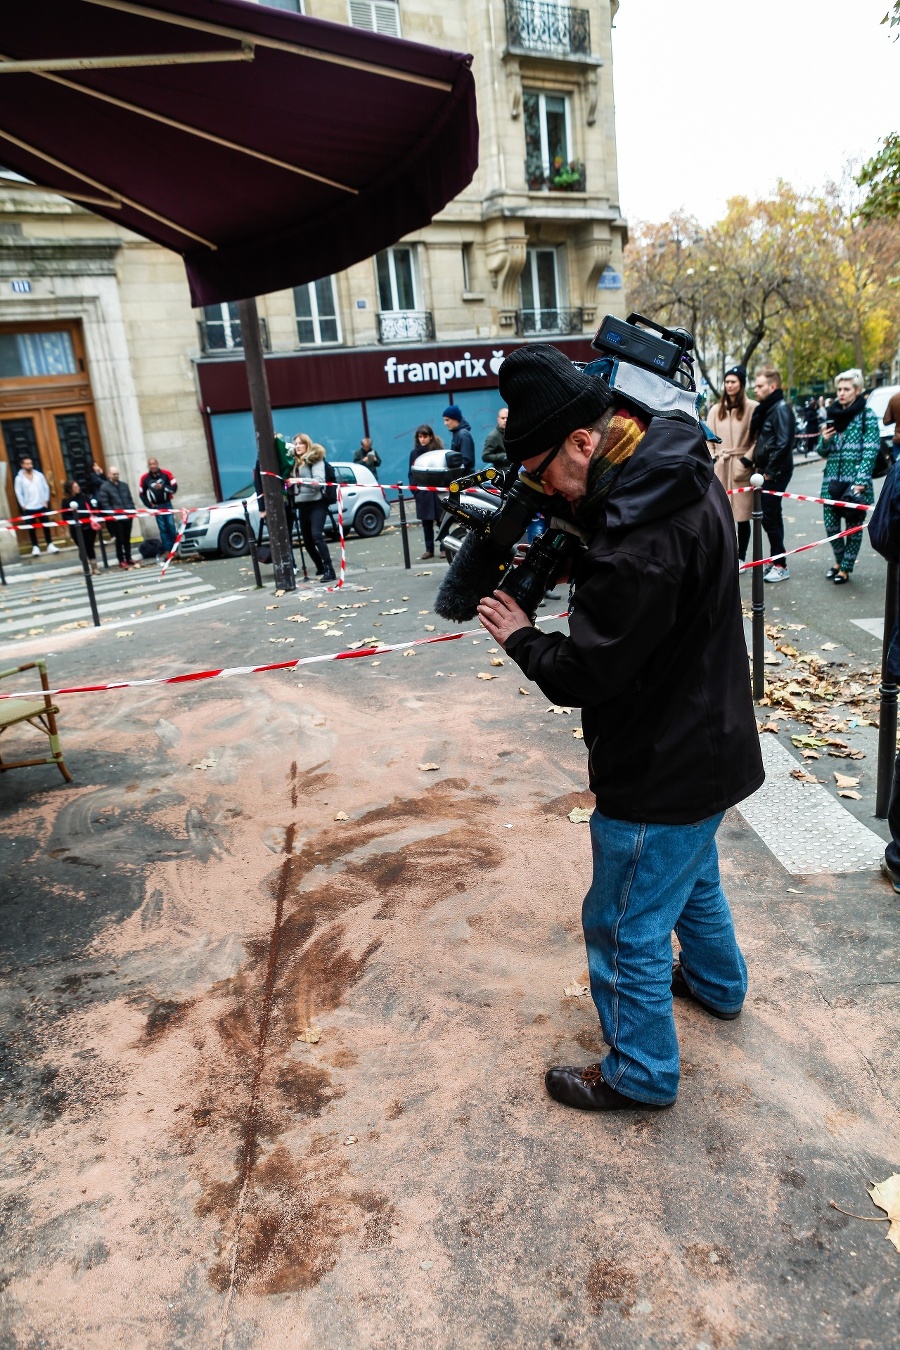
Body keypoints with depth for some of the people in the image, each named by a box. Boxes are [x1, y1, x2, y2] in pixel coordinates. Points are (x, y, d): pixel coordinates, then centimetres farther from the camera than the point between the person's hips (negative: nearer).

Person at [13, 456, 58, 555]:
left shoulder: (39, 475, 1)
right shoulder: (19, 478, -5)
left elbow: (46, 487, 5)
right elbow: (18, 493, -3)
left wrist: (46, 501, -1)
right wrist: (23, 506, -6)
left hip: (41, 506, 2)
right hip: (28, 508, -2)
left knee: (46, 526, 6)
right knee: (32, 528, 4)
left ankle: (50, 545, 15)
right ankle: (35, 547, 12)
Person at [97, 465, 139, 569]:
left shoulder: (124, 485, 14)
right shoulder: (104, 487, -5)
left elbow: (130, 499, 16)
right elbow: (104, 504, -11)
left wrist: (132, 511, 4)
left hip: (128, 517, 5)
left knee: (127, 539, 14)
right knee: (119, 540, 2)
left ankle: (129, 558, 24)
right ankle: (122, 561, 9)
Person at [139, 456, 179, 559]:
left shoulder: (166, 474, -8)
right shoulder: (145, 478, -3)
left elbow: (174, 487, -10)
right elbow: (141, 494, 6)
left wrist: (162, 487, -23)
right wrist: (150, 505, 0)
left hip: (167, 504, -1)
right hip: (156, 506, 1)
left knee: (171, 526, -2)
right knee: (163, 528, 1)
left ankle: (174, 548, 7)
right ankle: (167, 550, 2)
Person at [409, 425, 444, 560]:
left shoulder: (438, 451, -3)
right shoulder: (415, 453, 7)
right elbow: (411, 473, 9)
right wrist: (414, 489, -1)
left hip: (438, 491, -3)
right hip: (422, 492, 3)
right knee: (426, 522, 8)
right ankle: (429, 550, 14)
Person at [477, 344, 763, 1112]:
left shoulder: (640, 538, -33)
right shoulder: (684, 478, -1)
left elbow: (587, 672, -27)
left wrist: (521, 638, -10)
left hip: (662, 773, -10)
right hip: (709, 747, 10)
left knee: (626, 929, 9)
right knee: (693, 876, 32)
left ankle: (642, 1074, 31)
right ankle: (717, 984, 57)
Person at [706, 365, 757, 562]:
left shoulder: (751, 408, -1)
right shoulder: (715, 409, 12)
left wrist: (745, 460, -11)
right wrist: (712, 461, 2)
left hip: (741, 466, -3)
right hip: (720, 466, 3)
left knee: (742, 514, 1)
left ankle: (741, 556, 10)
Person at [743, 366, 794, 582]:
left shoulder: (781, 409, -13)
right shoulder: (765, 409, 15)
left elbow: (784, 443, -21)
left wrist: (769, 471, -18)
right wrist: (751, 461, 7)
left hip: (775, 473, -9)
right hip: (765, 470, 9)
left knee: (770, 517, -7)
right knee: (771, 516, 13)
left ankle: (780, 565, 1)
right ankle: (776, 561, 21)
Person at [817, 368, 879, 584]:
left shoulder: (867, 416, -4)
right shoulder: (832, 415, 11)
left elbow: (870, 453, -10)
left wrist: (861, 483, -19)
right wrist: (825, 440, -6)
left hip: (855, 482, -5)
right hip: (832, 480, 5)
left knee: (853, 527, 4)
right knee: (830, 525, 7)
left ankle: (845, 568, 15)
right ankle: (839, 560, 30)